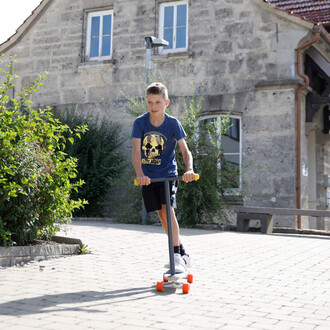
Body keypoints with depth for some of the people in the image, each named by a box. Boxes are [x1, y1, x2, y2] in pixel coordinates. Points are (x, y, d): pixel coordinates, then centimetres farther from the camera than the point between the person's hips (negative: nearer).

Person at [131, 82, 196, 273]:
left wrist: (189, 169, -30)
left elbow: (185, 150, -11)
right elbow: (136, 151, -17)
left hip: (168, 174, -2)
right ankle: (183, 254, 20)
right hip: (148, 176, 2)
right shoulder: (140, 123, -8)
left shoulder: (173, 123, -9)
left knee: (168, 209, -19)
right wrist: (139, 174, -32)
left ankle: (177, 255, -11)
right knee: (162, 215, 6)